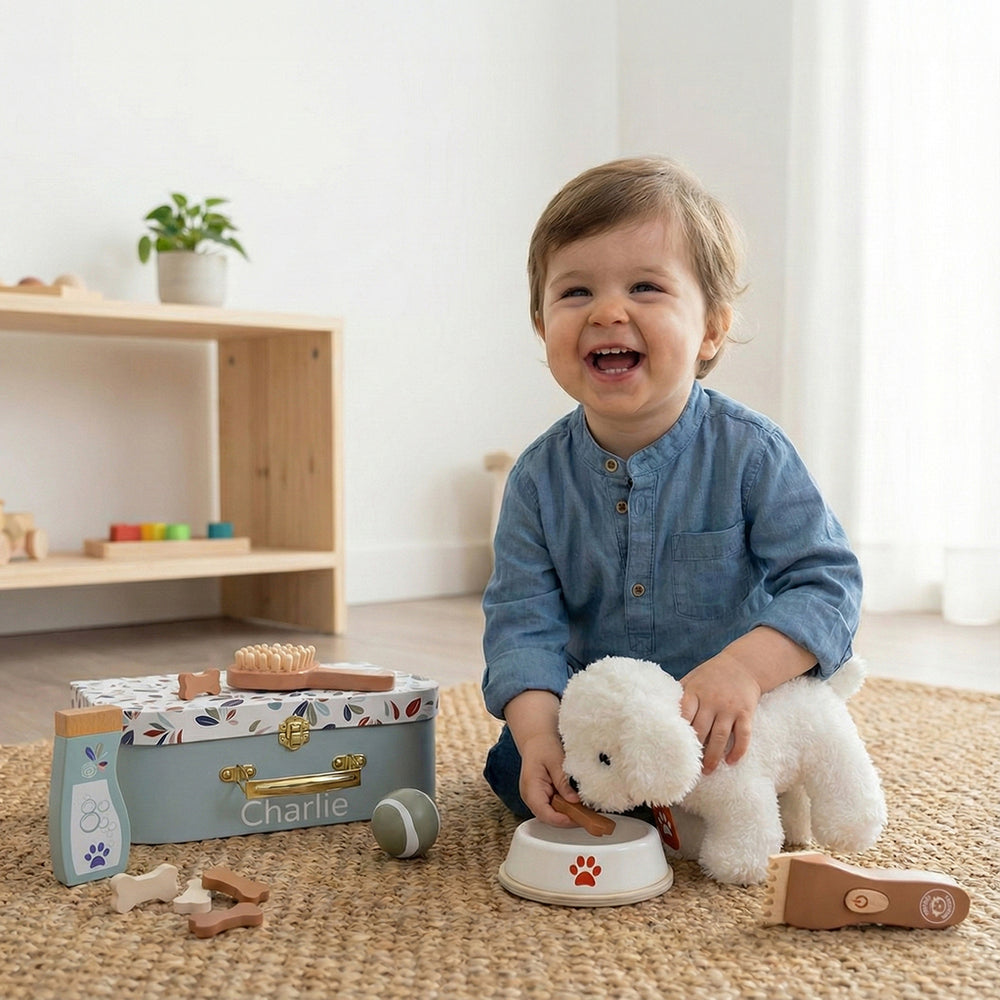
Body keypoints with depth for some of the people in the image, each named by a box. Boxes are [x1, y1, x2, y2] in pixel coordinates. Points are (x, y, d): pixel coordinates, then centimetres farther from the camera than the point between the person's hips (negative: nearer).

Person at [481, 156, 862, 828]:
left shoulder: (751, 453, -16)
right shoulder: (539, 479, -9)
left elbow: (828, 582, -18)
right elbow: (524, 620, -12)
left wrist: (744, 667, -36)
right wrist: (539, 730, -31)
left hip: (728, 721, -1)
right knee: (516, 767, -17)